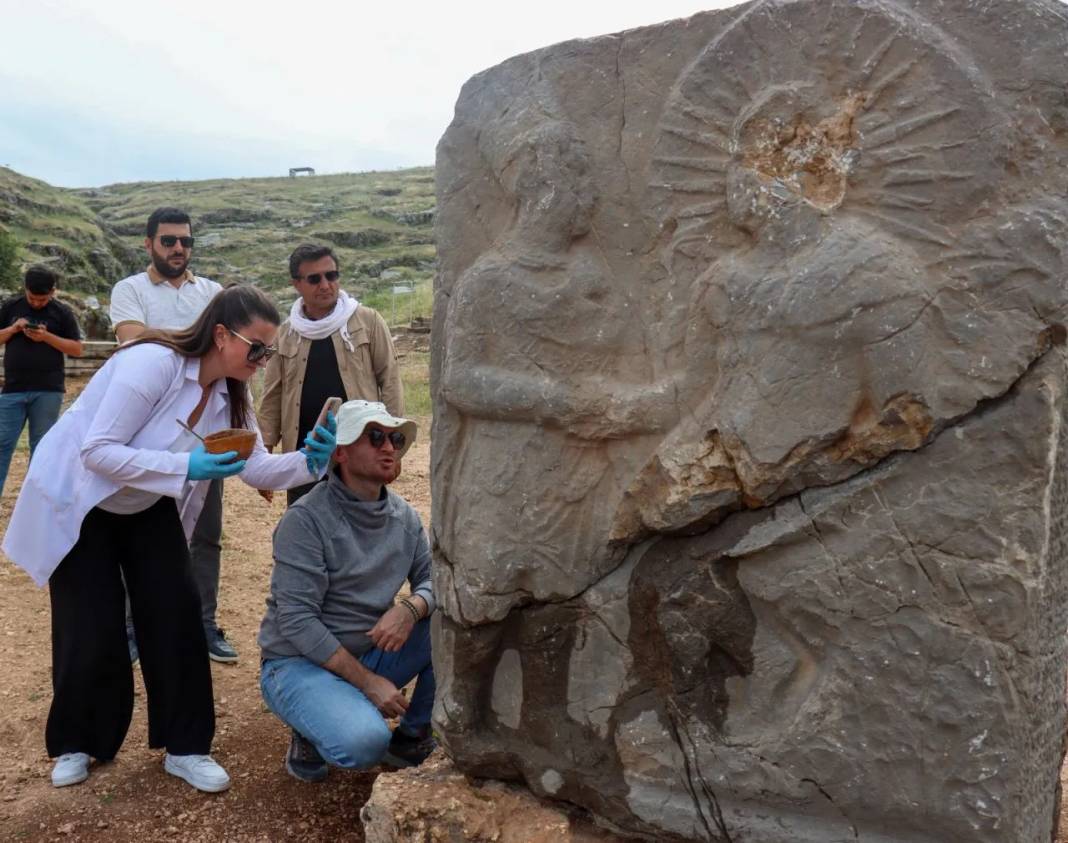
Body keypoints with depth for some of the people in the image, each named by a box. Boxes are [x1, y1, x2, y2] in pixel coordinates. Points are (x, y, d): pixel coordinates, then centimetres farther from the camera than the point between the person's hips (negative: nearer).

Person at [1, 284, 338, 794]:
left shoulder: (229, 392, -7)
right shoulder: (153, 363, -30)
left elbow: (256, 468, -9)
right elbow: (97, 451, -32)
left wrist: (307, 460, -28)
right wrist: (186, 466, -41)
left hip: (148, 508, 6)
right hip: (77, 503, -6)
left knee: (175, 618, -3)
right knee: (91, 633, -3)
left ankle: (185, 747, 10)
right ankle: (75, 744, 23)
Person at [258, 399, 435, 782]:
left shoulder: (404, 516, 2)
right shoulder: (306, 519, -18)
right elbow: (297, 621, -22)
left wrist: (411, 608, -21)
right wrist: (367, 680, -23)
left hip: (370, 654, 7)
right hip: (300, 663, -6)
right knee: (364, 742, -34)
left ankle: (412, 739, 4)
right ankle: (311, 734, 2)